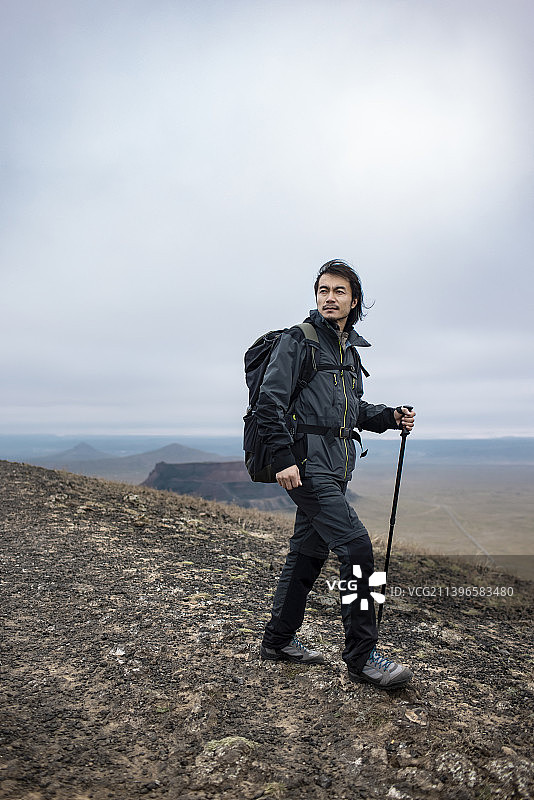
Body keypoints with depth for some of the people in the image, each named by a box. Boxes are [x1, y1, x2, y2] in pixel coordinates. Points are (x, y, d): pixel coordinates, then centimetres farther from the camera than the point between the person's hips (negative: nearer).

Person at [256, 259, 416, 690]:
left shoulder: (351, 350, 19)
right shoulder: (298, 340, -5)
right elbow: (269, 402, -12)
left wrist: (391, 416, 8)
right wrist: (284, 458, -19)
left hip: (335, 467, 8)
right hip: (307, 463, -8)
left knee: (309, 552, 13)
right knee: (356, 546, -12)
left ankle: (279, 639, 28)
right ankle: (362, 656, 3)